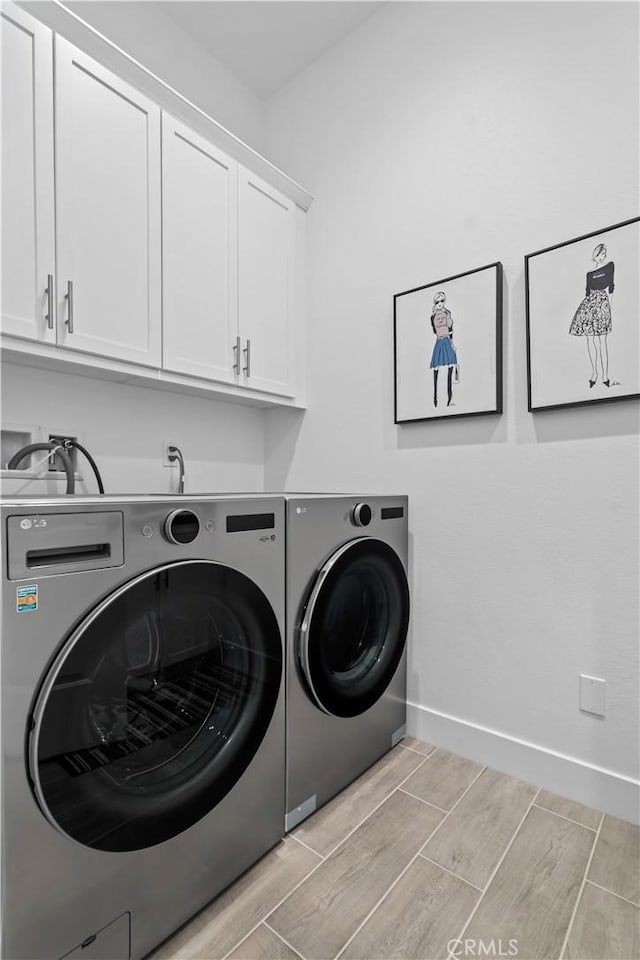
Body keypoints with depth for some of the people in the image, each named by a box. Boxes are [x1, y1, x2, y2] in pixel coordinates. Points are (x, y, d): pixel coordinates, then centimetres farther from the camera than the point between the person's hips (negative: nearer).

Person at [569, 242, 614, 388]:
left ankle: (605, 377, -7)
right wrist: (587, 304, 11)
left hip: (602, 303, -4)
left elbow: (610, 287, 2)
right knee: (589, 340, 2)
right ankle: (594, 373, 12)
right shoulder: (589, 273, 18)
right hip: (589, 304, 4)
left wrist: (609, 305, -5)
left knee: (601, 341, -10)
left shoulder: (610, 265, 8)